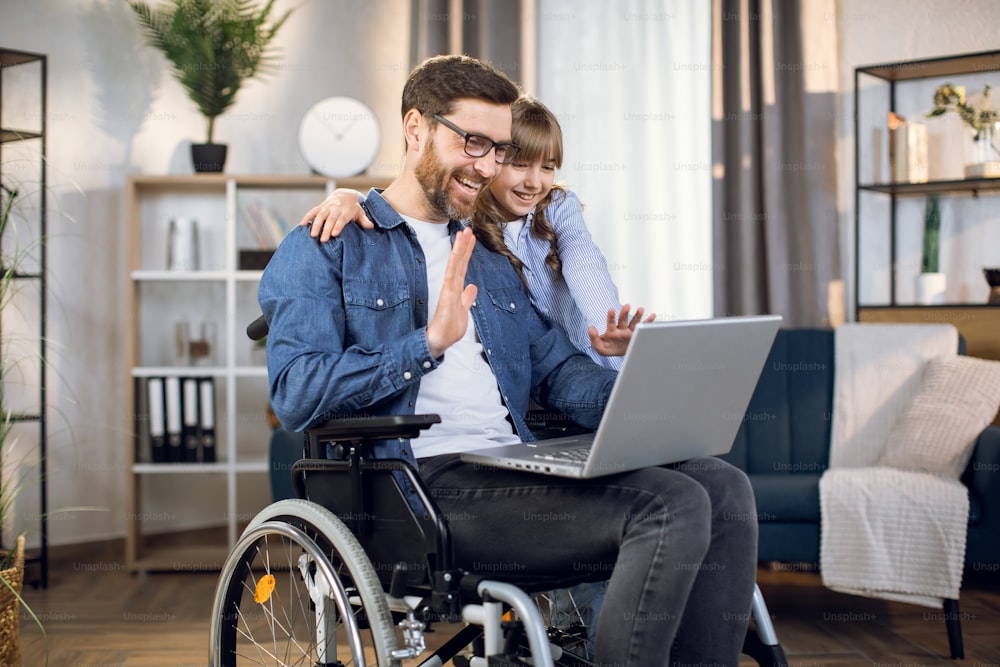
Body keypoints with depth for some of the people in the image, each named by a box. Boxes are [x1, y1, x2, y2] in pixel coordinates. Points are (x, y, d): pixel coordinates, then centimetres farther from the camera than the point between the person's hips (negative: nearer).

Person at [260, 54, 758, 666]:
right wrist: (428, 344, -18)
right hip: (419, 485, -7)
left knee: (722, 486, -15)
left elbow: (559, 368, 20)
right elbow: (298, 396, -8)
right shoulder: (323, 252, 6)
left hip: (515, 474, 7)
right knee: (669, 506, -25)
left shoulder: (493, 261, 28)